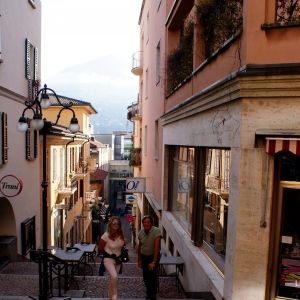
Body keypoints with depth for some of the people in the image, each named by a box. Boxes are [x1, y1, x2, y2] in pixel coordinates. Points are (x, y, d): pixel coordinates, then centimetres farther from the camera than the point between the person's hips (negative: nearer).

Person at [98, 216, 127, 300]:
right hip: (108, 259, -5)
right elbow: (100, 249, -11)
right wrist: (108, 253, 4)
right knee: (114, 276, -25)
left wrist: (124, 242, -8)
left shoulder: (121, 234, -7)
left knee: (113, 278, 18)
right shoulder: (106, 236, -23)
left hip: (118, 258, 6)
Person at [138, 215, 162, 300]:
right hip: (143, 256, 4)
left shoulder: (156, 231, -26)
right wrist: (139, 260, 5)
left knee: (152, 275, -12)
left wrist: (154, 262, -32)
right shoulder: (141, 232, -10)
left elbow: (157, 247, -29)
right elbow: (139, 246, 3)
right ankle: (149, 292, 38)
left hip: (153, 256, -4)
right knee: (145, 277, 12)